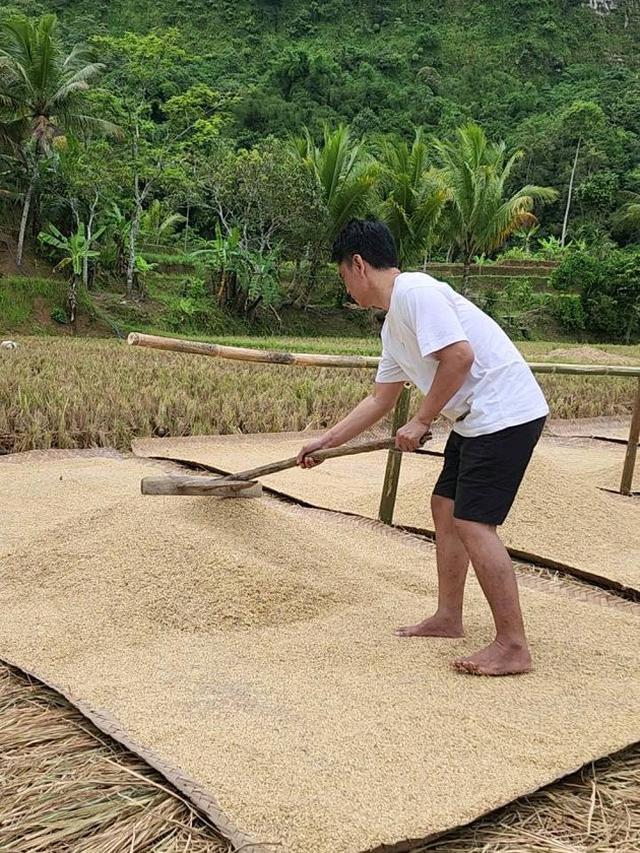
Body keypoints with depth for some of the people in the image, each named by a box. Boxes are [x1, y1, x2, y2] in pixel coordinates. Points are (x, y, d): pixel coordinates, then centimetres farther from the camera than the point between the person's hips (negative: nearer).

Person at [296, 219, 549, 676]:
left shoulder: (414, 291, -14)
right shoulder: (393, 326, 17)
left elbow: (459, 356, -24)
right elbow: (380, 400, 23)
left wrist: (421, 422, -14)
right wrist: (325, 442, 26)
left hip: (505, 413, -10)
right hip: (477, 419, 11)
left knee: (472, 522, -12)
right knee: (446, 507, 16)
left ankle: (514, 646, -5)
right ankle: (448, 617, 27)